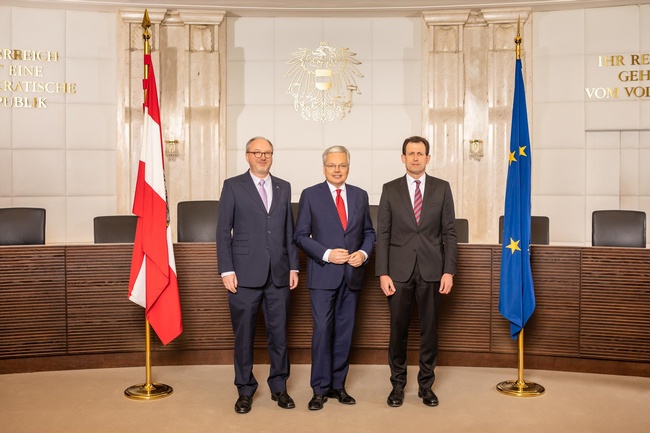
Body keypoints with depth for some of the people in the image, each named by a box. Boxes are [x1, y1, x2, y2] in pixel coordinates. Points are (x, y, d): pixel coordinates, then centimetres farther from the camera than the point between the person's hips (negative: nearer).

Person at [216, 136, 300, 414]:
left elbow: (289, 230, 12)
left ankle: (279, 387, 23)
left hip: (278, 274, 3)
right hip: (245, 274, -3)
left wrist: (293, 266, 7)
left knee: (279, 333, 8)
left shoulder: (283, 188, 12)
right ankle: (245, 390, 21)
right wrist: (227, 270, -8)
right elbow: (223, 231, -2)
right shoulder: (233, 186, 2)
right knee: (244, 335, 6)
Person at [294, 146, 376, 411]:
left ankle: (338, 385, 21)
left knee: (345, 331, 9)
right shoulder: (310, 195, 0)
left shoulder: (360, 195, 10)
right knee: (322, 330, -5)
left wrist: (364, 252, -5)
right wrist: (327, 254, -14)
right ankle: (320, 389, 8)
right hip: (323, 274, -3)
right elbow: (301, 236, -3)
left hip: (352, 274, 4)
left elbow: (369, 232, 14)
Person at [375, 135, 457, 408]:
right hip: (399, 270, 0)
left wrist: (449, 271, -4)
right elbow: (382, 234, 1)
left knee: (429, 329, 7)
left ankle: (426, 385, 22)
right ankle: (398, 385, 20)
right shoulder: (390, 189, 4)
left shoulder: (442, 188, 4)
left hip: (431, 270, 0)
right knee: (398, 329, 6)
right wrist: (382, 273, -5)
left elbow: (449, 232, 3)